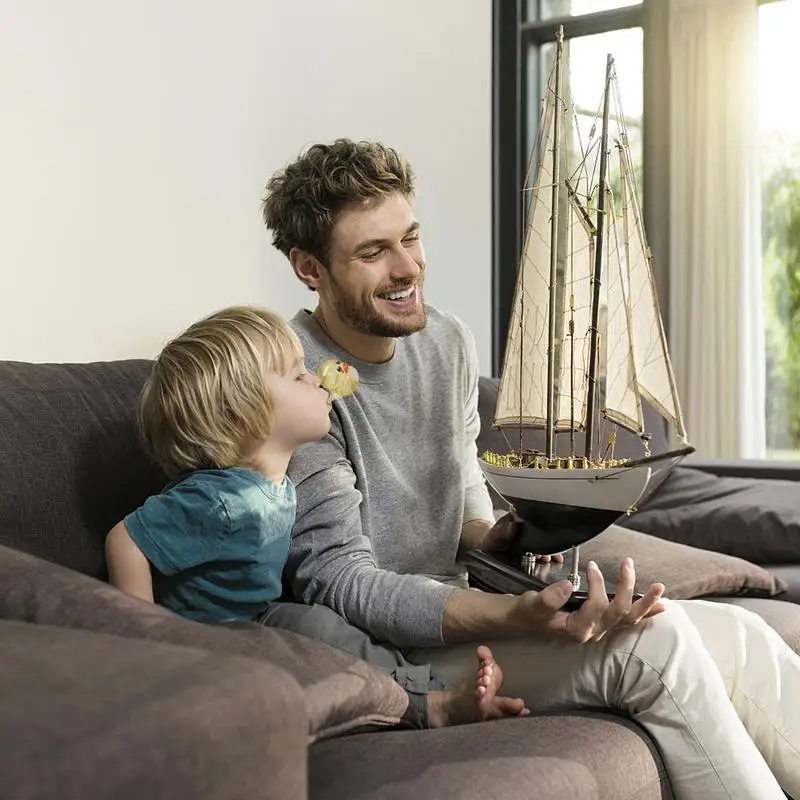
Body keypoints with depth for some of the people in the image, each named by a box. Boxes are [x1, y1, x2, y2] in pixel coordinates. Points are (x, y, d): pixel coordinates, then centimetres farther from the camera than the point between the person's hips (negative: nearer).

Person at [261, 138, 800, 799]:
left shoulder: (447, 341, 5)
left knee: (739, 636, -7)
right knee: (653, 640, -23)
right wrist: (519, 619, -34)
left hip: (450, 610, 7)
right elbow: (339, 582, -22)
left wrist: (496, 537, -8)